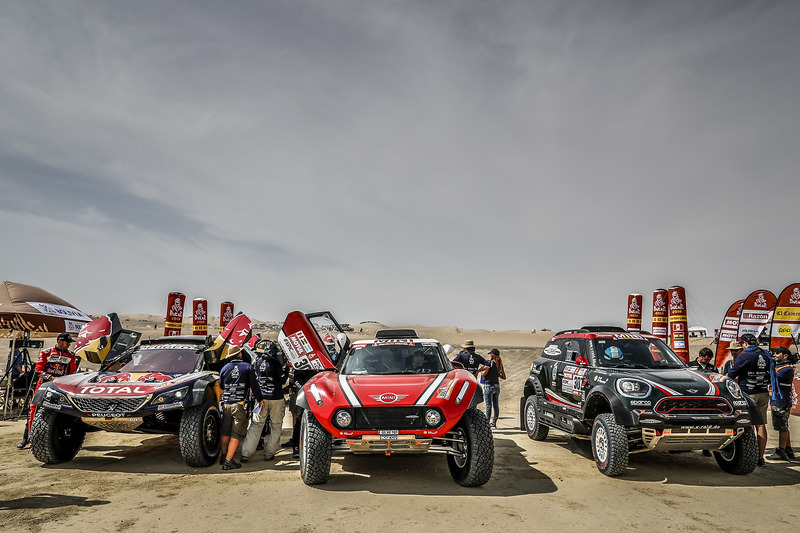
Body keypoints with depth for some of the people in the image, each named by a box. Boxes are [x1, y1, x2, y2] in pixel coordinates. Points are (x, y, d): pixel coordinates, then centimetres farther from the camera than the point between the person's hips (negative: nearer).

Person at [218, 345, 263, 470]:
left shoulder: (224, 368, 7)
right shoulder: (247, 367, -1)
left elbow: (221, 386, 18)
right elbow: (254, 385, 0)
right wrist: (259, 399, 10)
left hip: (226, 404, 4)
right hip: (240, 405, -4)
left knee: (225, 433, 18)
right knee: (236, 435, 0)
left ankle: (223, 456, 33)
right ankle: (228, 462, -2)